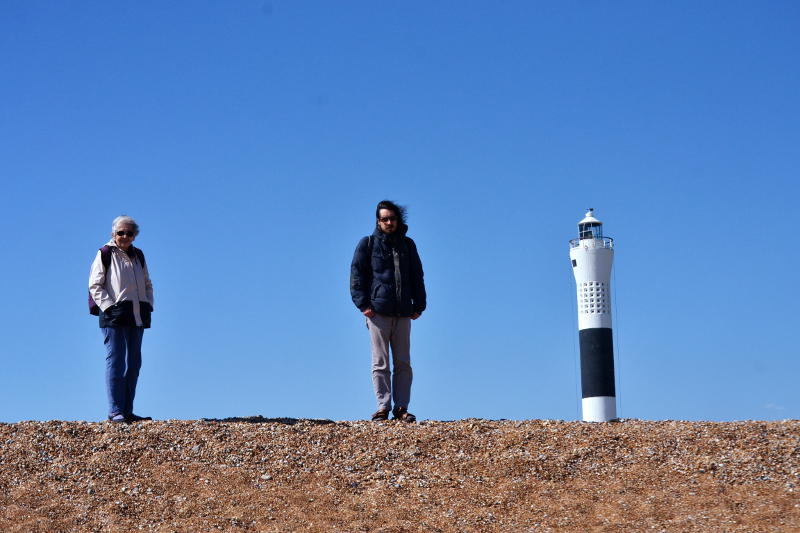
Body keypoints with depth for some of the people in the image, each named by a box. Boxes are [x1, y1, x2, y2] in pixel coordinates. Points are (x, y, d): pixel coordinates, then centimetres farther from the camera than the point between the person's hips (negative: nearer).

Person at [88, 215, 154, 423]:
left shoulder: (138, 256, 17)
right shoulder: (105, 254, 0)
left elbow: (147, 284, 24)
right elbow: (95, 285, -4)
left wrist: (148, 305, 8)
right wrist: (109, 307, -14)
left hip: (137, 317, 7)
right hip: (114, 316, -6)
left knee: (133, 363, 7)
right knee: (115, 362, -9)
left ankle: (127, 411, 12)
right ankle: (115, 411, -8)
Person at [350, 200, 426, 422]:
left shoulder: (407, 245, 15)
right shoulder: (368, 244, 7)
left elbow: (417, 276, 19)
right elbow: (356, 275, 3)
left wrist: (419, 305, 10)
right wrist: (363, 304, -7)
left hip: (403, 312, 3)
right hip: (378, 310, -3)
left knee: (403, 363, 2)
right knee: (380, 362, -4)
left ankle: (401, 408, 5)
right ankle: (383, 406, -2)